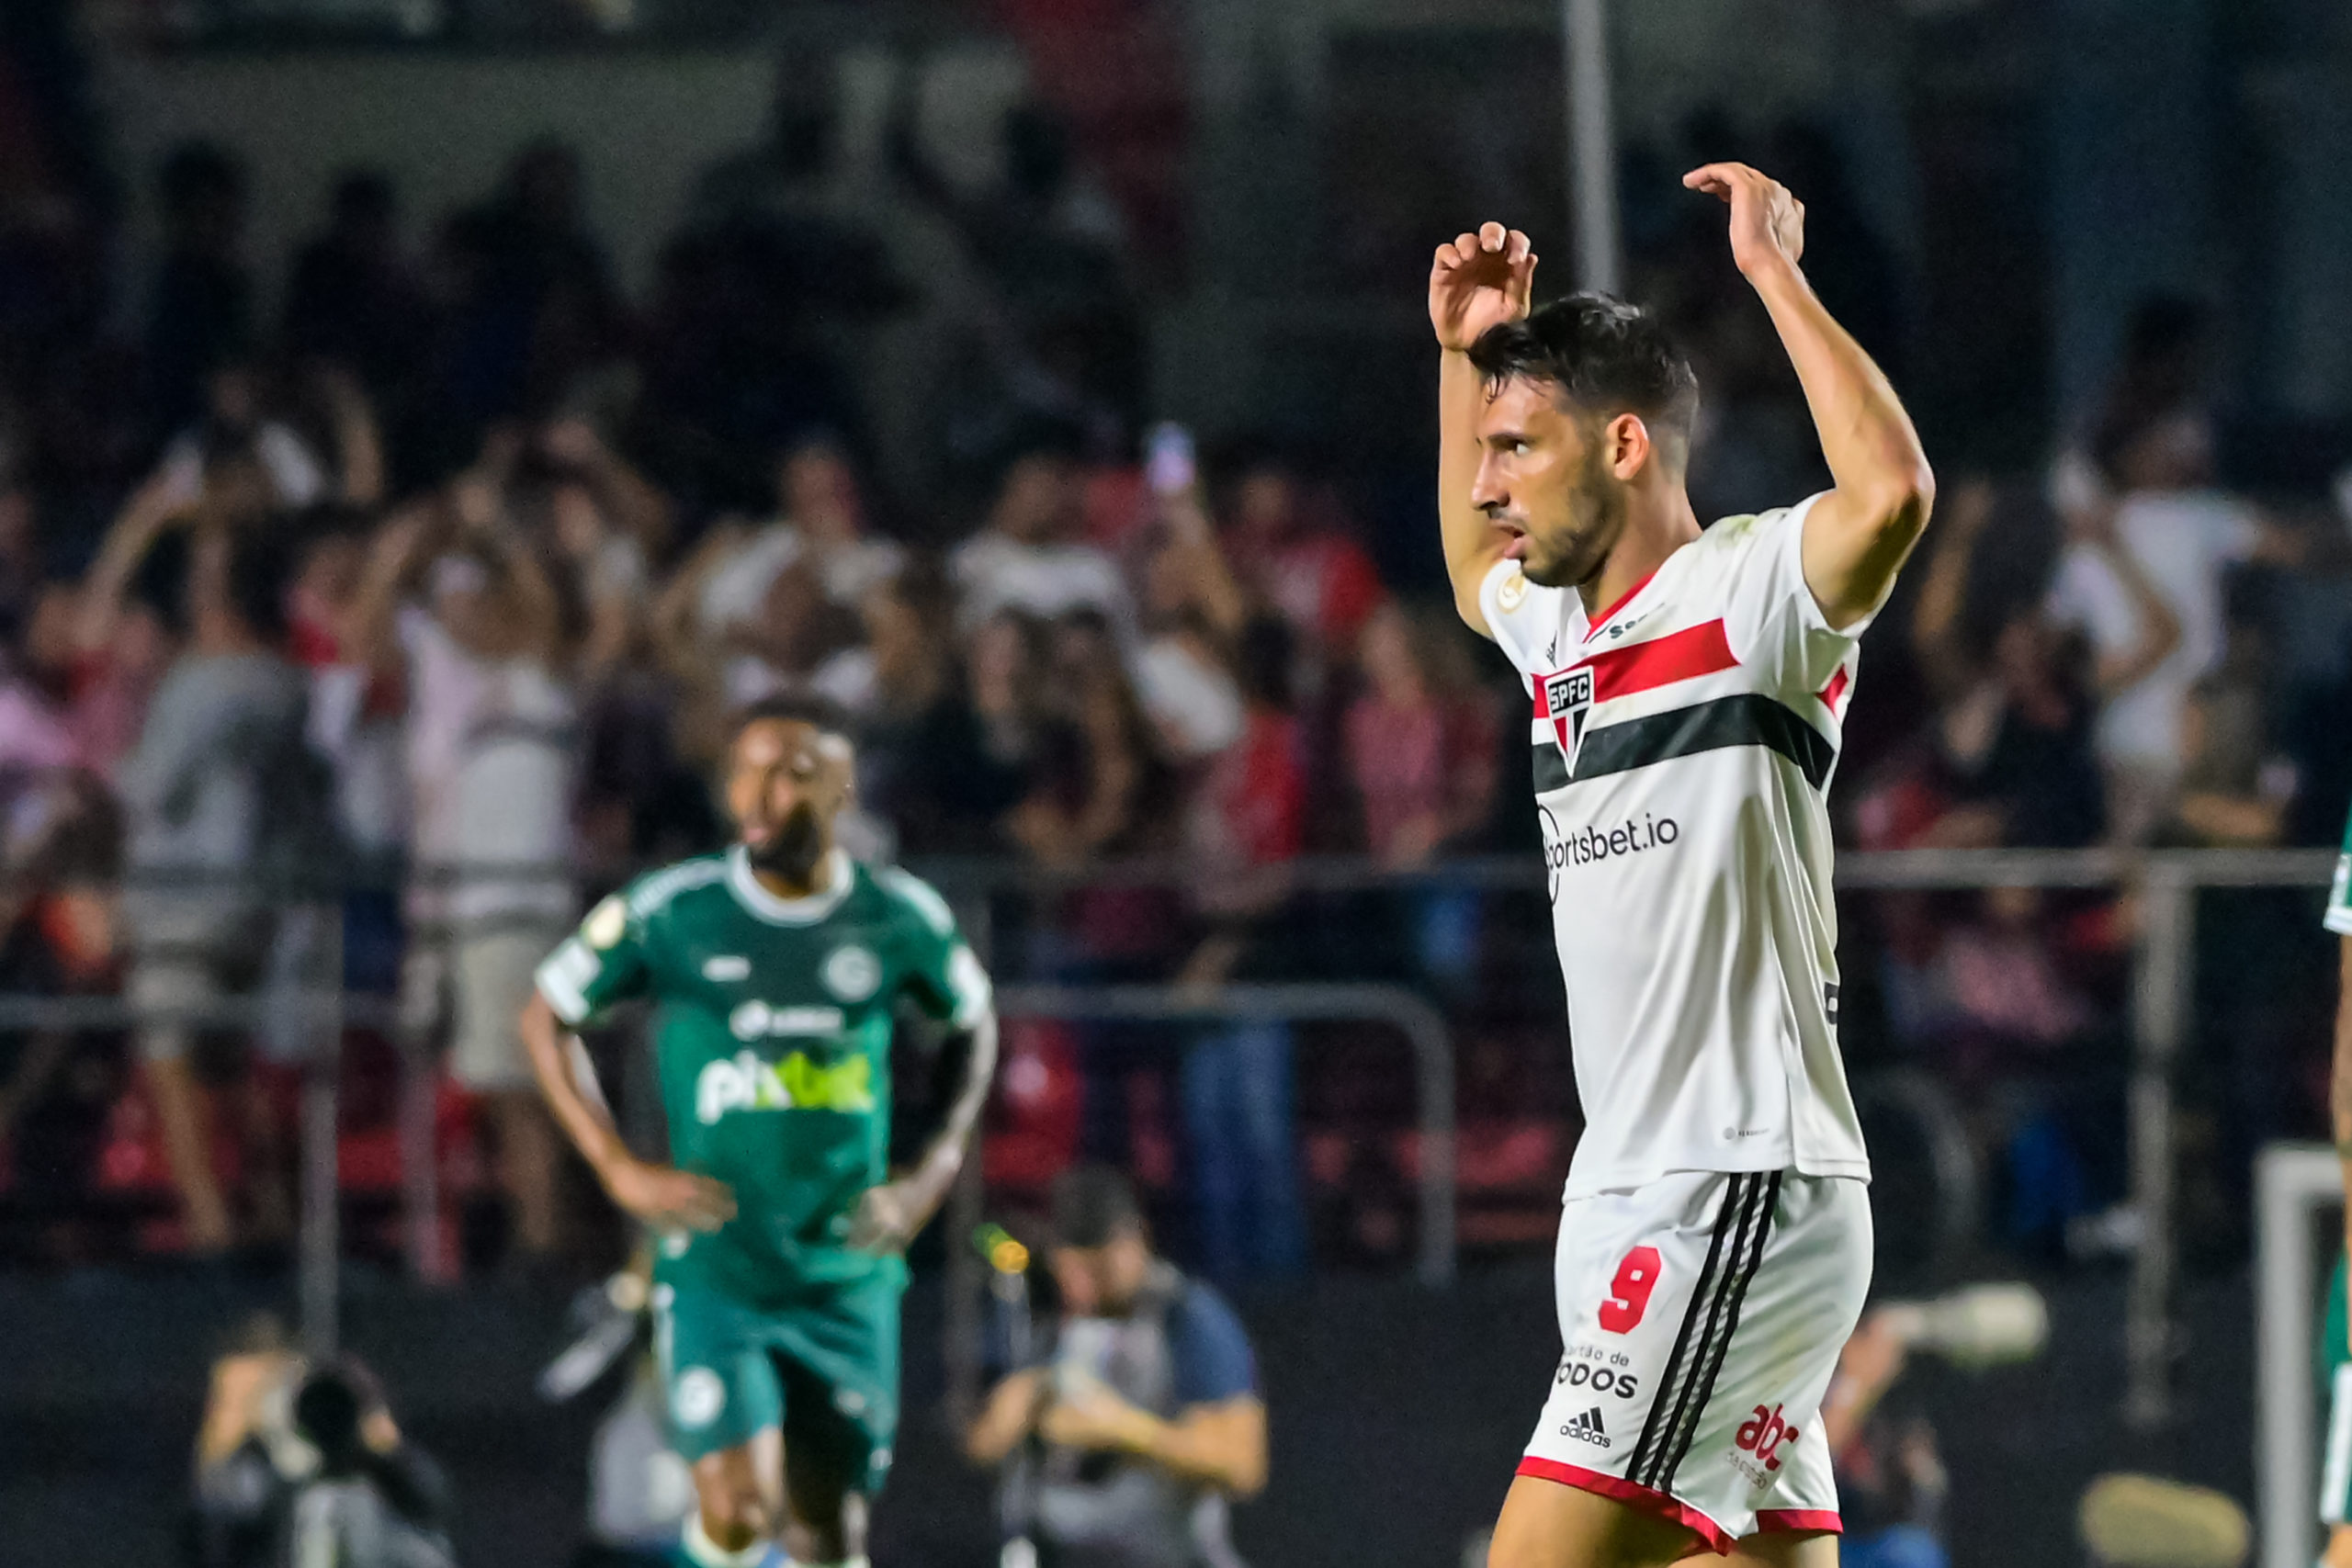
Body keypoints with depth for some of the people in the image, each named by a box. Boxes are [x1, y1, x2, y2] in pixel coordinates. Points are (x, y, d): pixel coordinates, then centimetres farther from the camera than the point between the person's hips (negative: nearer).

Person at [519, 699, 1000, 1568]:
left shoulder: (900, 919, -3)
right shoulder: (671, 912, -8)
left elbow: (975, 1023, 16)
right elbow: (546, 1017, 4)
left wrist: (934, 1175, 4)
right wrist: (620, 1169, -6)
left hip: (848, 1276, 2)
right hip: (715, 1266, -2)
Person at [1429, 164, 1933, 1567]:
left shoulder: (1748, 594, -8)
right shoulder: (1562, 631, 18)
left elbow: (1893, 494, -29)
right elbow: (1471, 570, 43)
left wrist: (1775, 269, -21)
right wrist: (1465, 348, 32)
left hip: (1740, 1195, -9)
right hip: (1635, 1194, 9)